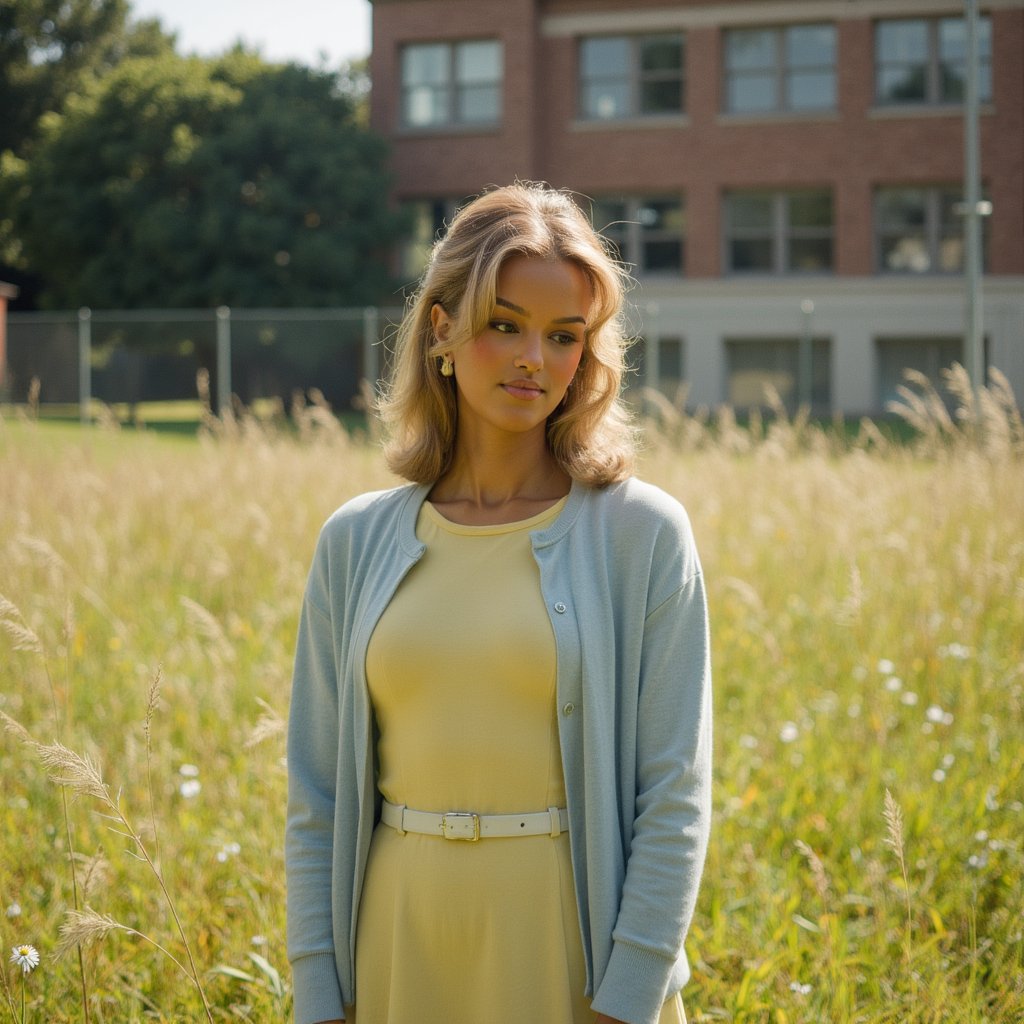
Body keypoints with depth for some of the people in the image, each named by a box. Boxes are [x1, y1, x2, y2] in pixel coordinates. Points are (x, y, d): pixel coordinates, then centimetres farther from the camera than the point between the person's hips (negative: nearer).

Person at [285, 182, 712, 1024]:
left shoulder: (643, 534, -6)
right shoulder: (355, 544, 3)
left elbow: (675, 798, -7)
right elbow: (316, 800, 5)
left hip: (576, 950, -2)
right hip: (405, 953, 3)